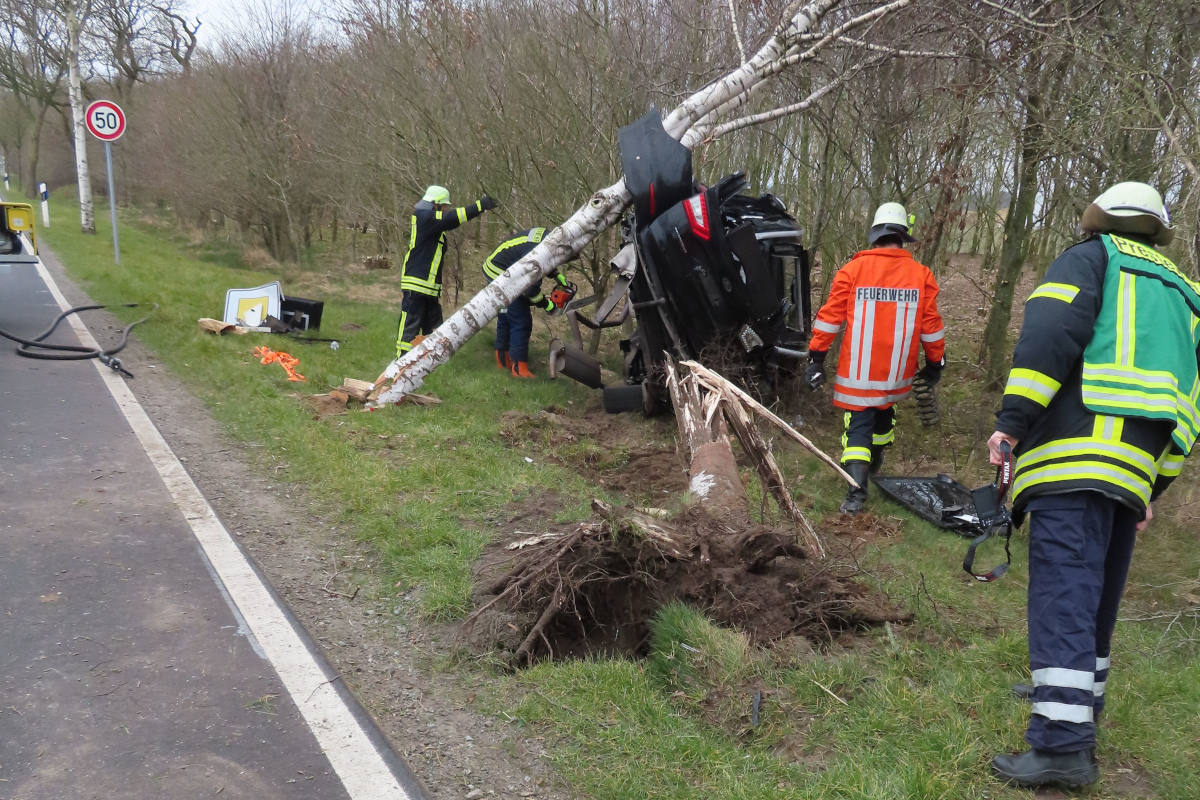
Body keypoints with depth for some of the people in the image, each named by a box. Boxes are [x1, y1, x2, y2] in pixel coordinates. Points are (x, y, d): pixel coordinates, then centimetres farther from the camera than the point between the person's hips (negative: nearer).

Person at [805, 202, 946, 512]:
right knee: (884, 412, 27)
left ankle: (857, 490, -11)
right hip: (897, 372, 3)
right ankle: (875, 463, 47)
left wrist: (816, 357, 1)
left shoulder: (853, 269, -6)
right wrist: (935, 363, 15)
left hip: (858, 371, -2)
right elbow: (931, 325, 3)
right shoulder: (921, 274, -1)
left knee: (858, 424, 2)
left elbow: (830, 317, -6)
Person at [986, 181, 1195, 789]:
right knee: (1096, 594, 18)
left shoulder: (1090, 256, 9)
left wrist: (1011, 420, -15)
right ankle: (1077, 701, 31)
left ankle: (1063, 743, -18)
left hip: (1075, 455, -8)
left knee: (1063, 590, -13)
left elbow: (1051, 329, -12)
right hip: (1134, 467, 8)